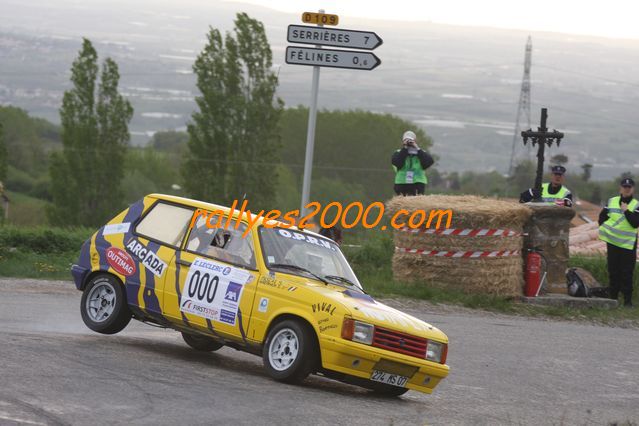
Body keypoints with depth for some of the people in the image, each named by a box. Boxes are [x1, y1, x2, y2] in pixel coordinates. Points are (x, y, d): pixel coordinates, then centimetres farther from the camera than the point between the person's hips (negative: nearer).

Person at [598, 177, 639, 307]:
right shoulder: (612, 202, 8)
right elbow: (602, 217, 18)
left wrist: (626, 211, -19)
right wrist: (604, 228, 6)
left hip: (628, 244, -3)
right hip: (612, 242, 3)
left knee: (627, 273, -4)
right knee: (613, 271, 8)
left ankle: (628, 300, -1)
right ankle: (613, 297, 15)